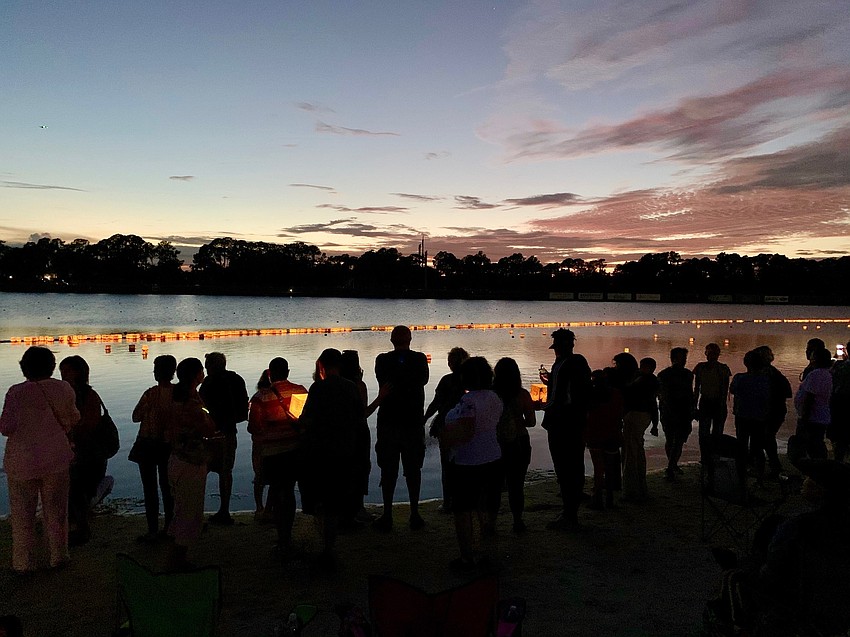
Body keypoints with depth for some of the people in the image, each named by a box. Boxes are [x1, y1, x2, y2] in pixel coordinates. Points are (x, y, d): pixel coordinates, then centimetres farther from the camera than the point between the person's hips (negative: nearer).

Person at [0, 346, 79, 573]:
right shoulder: (63, 389, -6)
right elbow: (73, 420, 7)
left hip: (23, 463, -2)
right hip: (56, 460, 2)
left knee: (23, 514, 11)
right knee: (55, 510, 14)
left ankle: (24, 563, 19)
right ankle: (58, 557, 23)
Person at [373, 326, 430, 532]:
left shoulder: (382, 360, -5)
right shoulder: (419, 358, -4)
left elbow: (382, 381, 8)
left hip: (388, 422, 0)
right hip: (414, 422, 0)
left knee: (388, 469, 7)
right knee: (413, 468, 10)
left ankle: (387, 515, 9)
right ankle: (414, 515, 13)